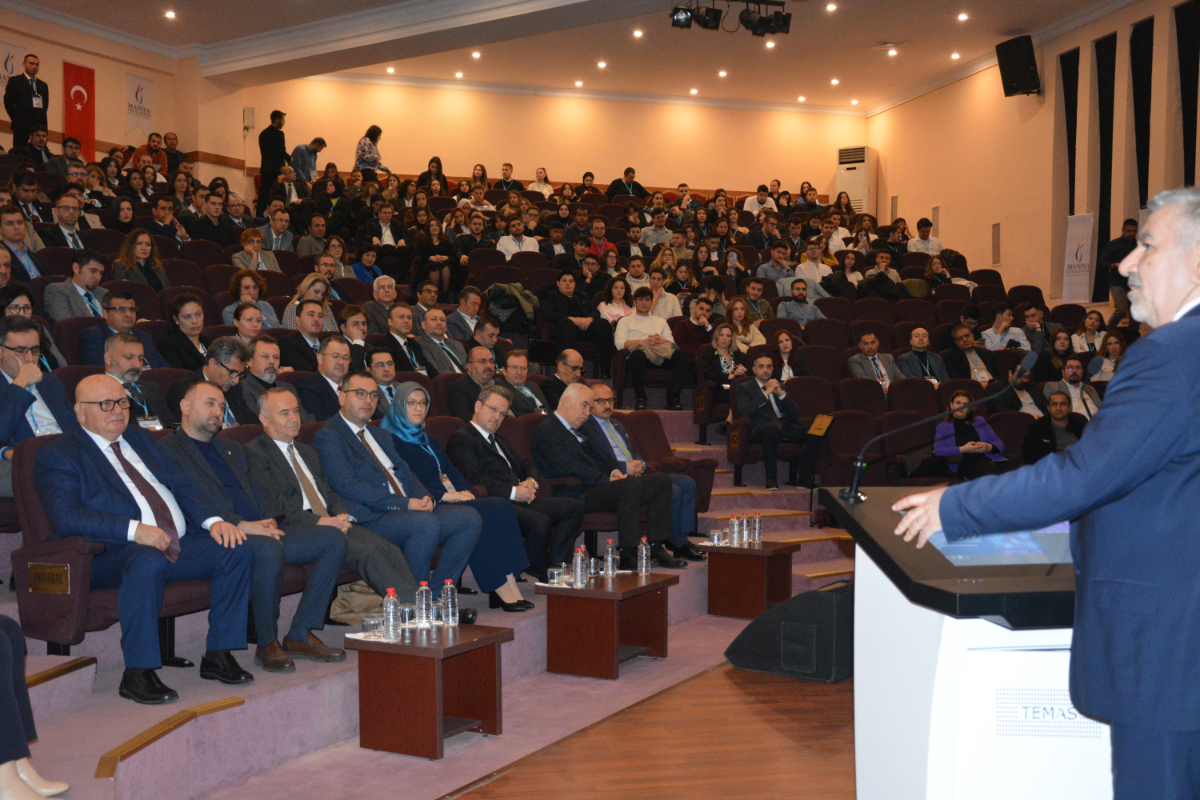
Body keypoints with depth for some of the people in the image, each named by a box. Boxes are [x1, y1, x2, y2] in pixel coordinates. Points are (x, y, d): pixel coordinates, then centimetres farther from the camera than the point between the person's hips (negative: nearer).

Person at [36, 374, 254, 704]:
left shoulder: (140, 438, 24)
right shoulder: (57, 456, 2)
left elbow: (181, 485, 19)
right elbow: (67, 516, -14)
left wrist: (213, 521, -1)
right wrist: (134, 530, -25)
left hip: (181, 542, 7)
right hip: (116, 553, -7)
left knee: (237, 550, -16)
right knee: (148, 563, -39)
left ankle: (218, 655, -8)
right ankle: (138, 674, -27)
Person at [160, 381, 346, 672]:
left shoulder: (232, 449, 29)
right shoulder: (167, 450, 2)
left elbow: (262, 491, 23)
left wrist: (269, 521, -1)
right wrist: (242, 525, -21)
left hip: (261, 531, 8)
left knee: (332, 539, -10)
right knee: (268, 549, -38)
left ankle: (300, 634, -9)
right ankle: (267, 645, -20)